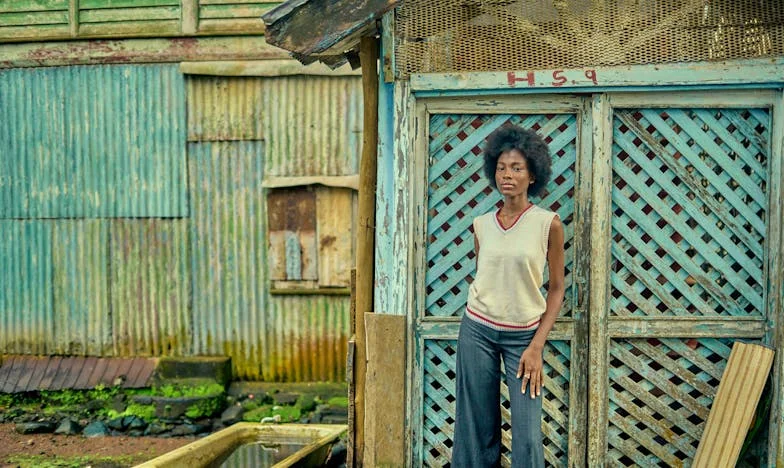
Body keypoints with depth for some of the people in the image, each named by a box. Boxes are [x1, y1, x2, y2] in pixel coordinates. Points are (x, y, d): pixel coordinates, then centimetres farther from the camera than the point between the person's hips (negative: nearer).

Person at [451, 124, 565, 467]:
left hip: (524, 335, -2)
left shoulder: (548, 223, -5)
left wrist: (537, 346, -7)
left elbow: (556, 288, -1)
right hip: (477, 330, 2)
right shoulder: (481, 224, 3)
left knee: (528, 435, -4)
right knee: (477, 427, 5)